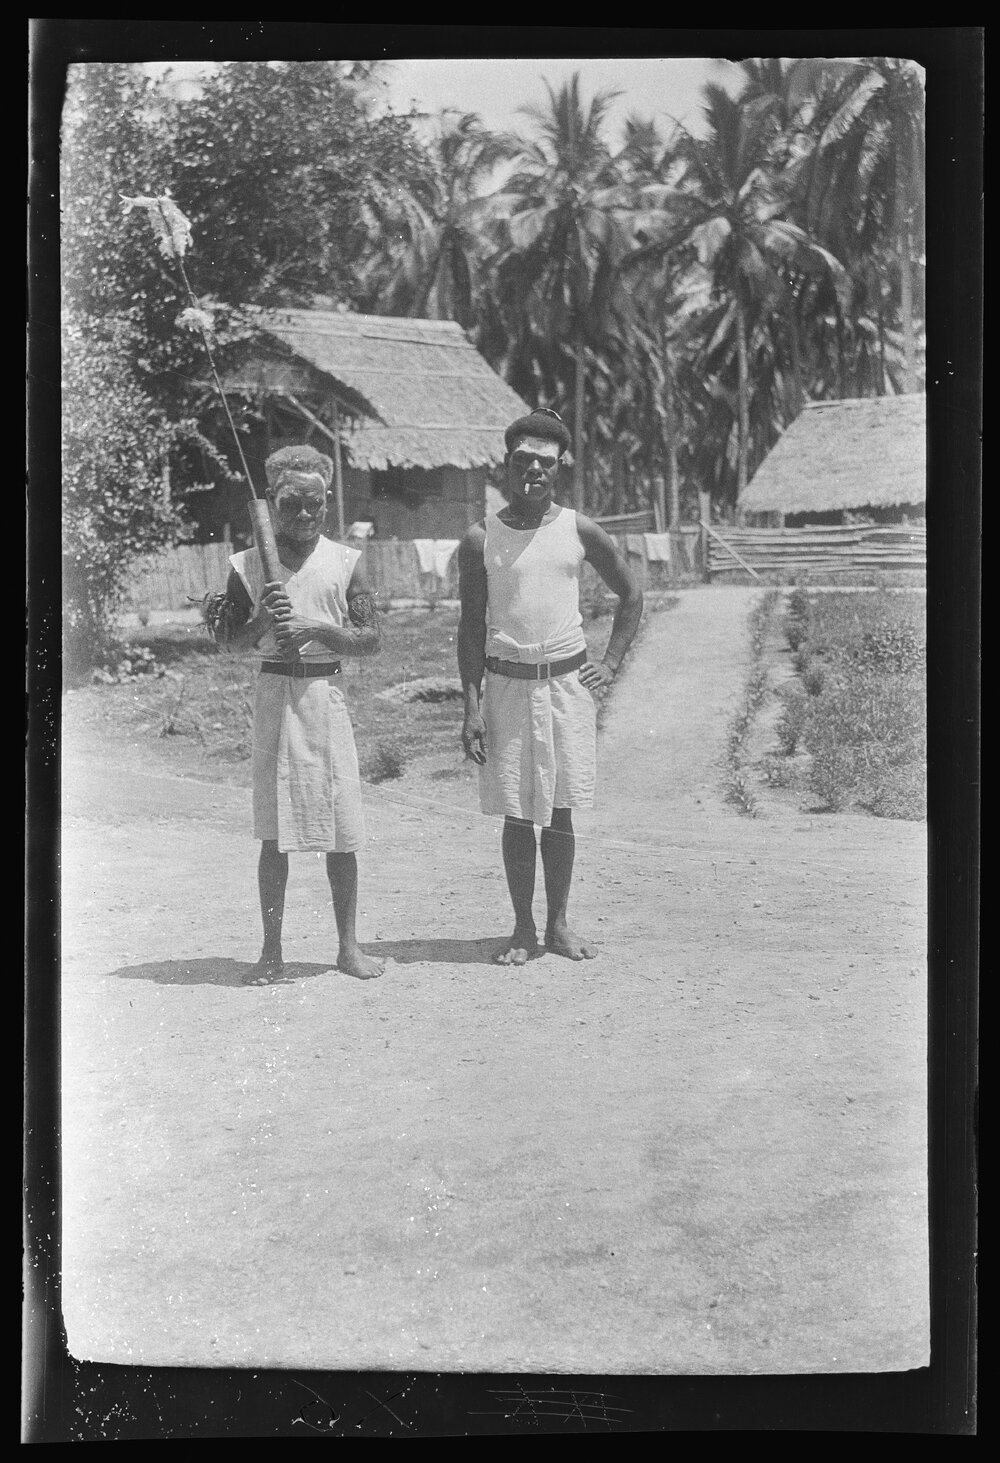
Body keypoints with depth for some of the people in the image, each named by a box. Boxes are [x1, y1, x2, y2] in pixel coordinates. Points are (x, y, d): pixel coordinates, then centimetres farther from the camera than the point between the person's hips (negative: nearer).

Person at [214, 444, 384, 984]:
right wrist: (261, 619, -13)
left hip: (325, 692, 0)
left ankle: (348, 945, 14)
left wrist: (315, 628, -13)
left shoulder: (343, 562, 3)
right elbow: (229, 641, 6)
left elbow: (370, 638, 0)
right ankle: (271, 950, 11)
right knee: (273, 832, 2)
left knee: (341, 830, 2)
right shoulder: (248, 565, 4)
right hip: (274, 692, 0)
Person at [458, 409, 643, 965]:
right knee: (518, 814, 2)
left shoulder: (580, 531, 2)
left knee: (560, 811, 4)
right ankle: (524, 929, 12)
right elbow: (472, 625, 2)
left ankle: (559, 924, 15)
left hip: (569, 682, 1)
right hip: (507, 683, 0)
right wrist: (472, 703, -3)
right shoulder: (481, 539, 0)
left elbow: (632, 593, 13)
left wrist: (612, 662, 4)